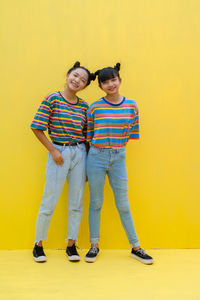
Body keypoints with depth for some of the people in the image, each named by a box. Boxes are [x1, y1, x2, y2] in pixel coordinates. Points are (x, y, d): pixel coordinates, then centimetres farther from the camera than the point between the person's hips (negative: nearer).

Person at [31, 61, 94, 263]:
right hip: (59, 153, -4)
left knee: (76, 203, 9)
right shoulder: (52, 99, -5)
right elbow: (37, 128, -7)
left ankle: (71, 245, 23)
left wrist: (86, 154, 2)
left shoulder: (84, 106, 7)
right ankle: (38, 244, 21)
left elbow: (86, 133, 12)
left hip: (79, 153, 4)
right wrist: (53, 150, -9)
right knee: (49, 202, 3)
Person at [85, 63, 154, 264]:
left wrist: (118, 142, 0)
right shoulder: (95, 107, -2)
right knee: (95, 202, 7)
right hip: (96, 156, -1)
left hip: (119, 157, 1)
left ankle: (136, 248, 18)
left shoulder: (131, 105, 3)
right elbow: (89, 134, 4)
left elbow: (133, 132, 10)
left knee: (123, 204, 6)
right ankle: (94, 246, 21)